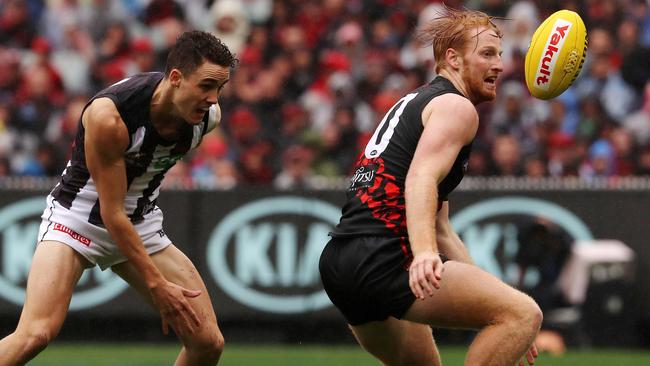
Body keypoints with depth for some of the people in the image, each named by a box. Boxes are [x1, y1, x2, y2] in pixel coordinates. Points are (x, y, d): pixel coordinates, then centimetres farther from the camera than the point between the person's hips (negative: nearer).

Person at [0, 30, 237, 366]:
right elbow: (112, 213, -24)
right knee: (35, 335, -28)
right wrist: (156, 284, -23)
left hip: (142, 223, 6)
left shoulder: (208, 116, -11)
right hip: (77, 218, -6)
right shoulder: (109, 116, -30)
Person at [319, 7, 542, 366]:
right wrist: (425, 253, -38)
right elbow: (420, 180, -21)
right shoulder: (456, 107, 0)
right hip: (382, 260, -10)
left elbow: (440, 229, 30)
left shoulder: (414, 103, 30)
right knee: (524, 313, -15)